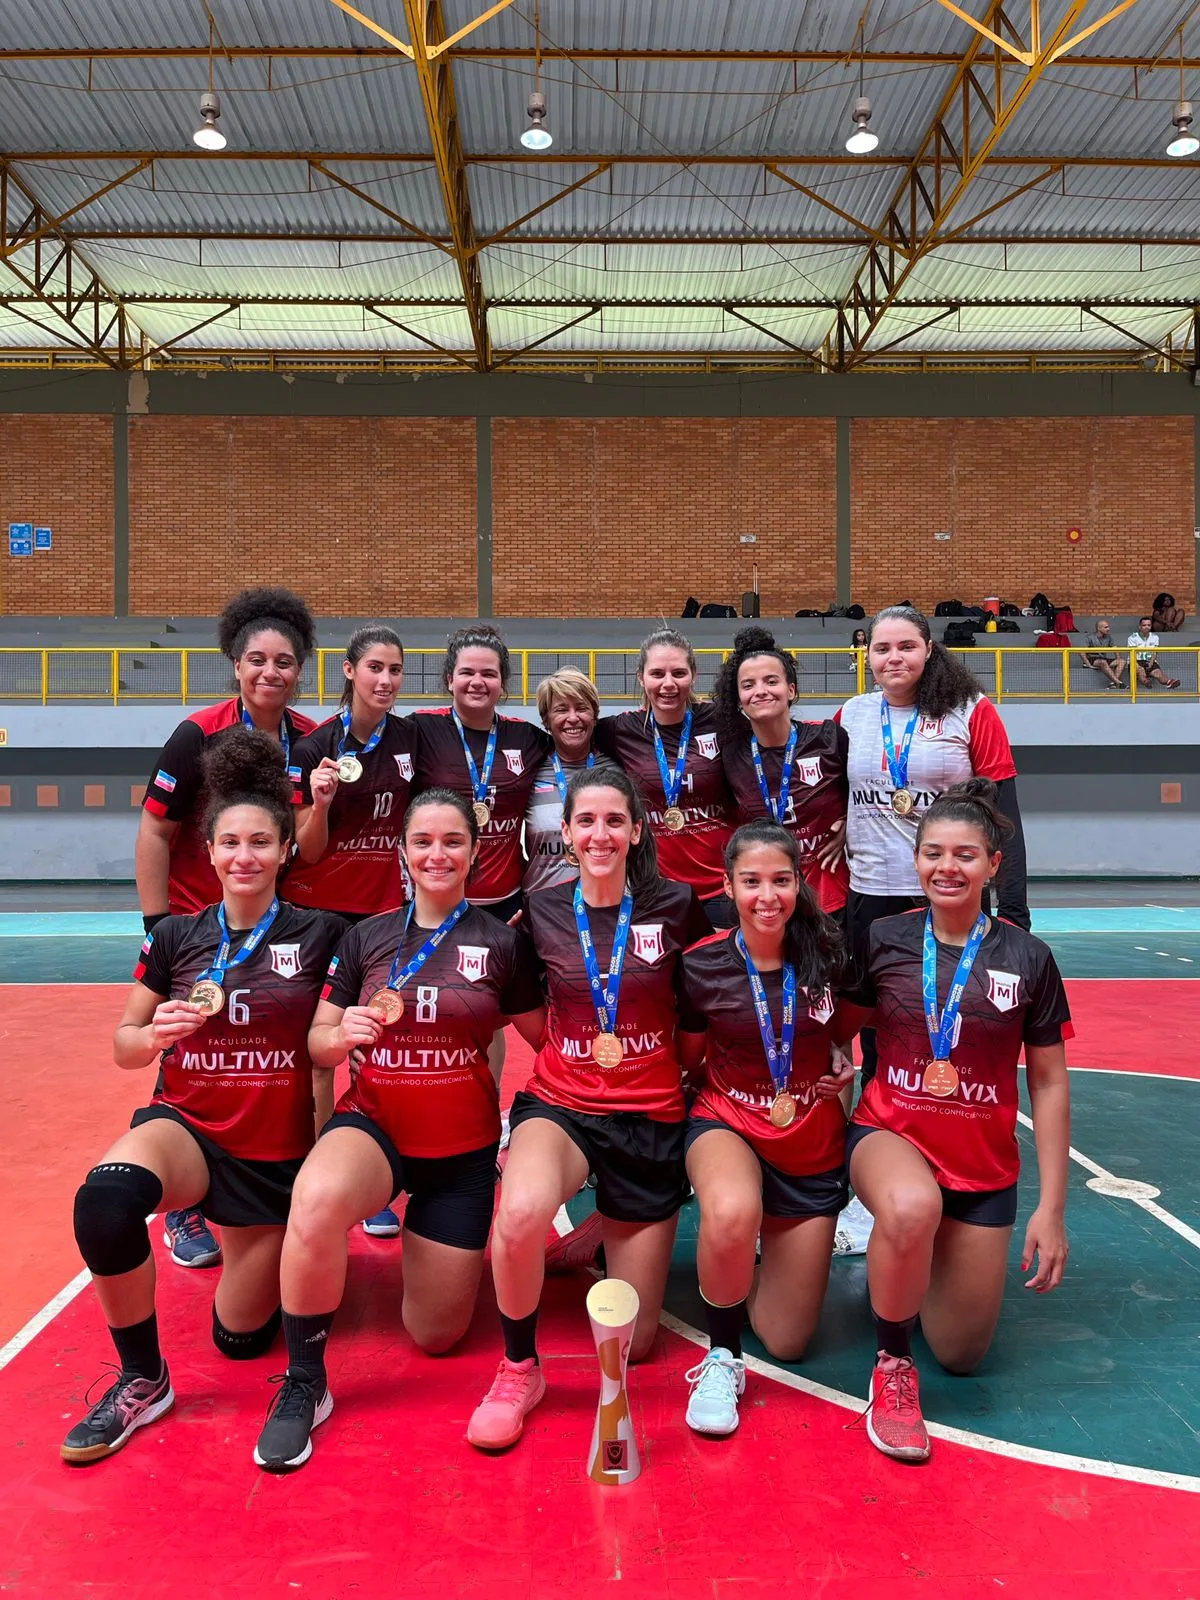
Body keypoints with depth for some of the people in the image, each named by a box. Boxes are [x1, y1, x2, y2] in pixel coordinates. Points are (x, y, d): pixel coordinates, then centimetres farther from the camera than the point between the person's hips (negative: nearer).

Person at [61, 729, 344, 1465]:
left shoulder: (319, 934, -7)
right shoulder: (175, 937, -1)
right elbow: (126, 1047, 5)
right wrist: (156, 1031, -17)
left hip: (279, 1153, 0)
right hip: (186, 1126, 0)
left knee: (240, 1336, 8)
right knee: (104, 1198, -35)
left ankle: (276, 1252, 43)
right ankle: (142, 1381, -11)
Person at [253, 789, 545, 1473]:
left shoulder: (502, 942, -5)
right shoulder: (367, 937, -1)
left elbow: (547, 1040, 4)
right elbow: (318, 1043, 2)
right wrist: (341, 1035, -21)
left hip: (465, 1146, 1)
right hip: (374, 1123, 0)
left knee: (436, 1336, 5)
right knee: (317, 1199, -37)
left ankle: (434, 1242, 39)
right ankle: (304, 1386, -14)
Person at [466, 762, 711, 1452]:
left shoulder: (675, 907, -6)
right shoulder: (542, 912, -4)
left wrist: (685, 1065, 0)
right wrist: (573, 1057, 2)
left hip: (650, 1115, 1)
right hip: (561, 1104, 0)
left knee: (634, 1342, 7)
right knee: (520, 1213, -37)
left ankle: (607, 1229, 39)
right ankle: (519, 1370, -8)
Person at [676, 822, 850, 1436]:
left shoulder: (827, 953, -11)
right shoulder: (703, 965, -14)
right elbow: (687, 1062, 1)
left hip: (812, 1147, 2)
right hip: (728, 1126, -2)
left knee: (786, 1343, 4)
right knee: (732, 1213, -40)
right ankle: (721, 1359, -12)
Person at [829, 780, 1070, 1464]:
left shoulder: (1028, 958, -7)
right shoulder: (884, 941, -6)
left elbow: (1049, 1084, -1)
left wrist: (1052, 1208, -3)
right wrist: (829, 1082, -11)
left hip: (984, 1165, 2)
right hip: (889, 1134, -1)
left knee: (963, 1355, 7)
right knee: (913, 1207, -39)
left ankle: (914, 1259, 39)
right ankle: (892, 1363, -12)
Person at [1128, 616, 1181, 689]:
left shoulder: (1154, 637, 15)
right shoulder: (1133, 637, 3)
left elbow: (1154, 653, 6)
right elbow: (1133, 654, -7)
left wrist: (1151, 663, -14)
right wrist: (1136, 665, -23)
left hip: (1149, 662, 2)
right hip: (1137, 662, -2)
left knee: (1158, 672, -29)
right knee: (1141, 670, -37)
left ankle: (1168, 682, -58)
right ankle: (1145, 682, -66)